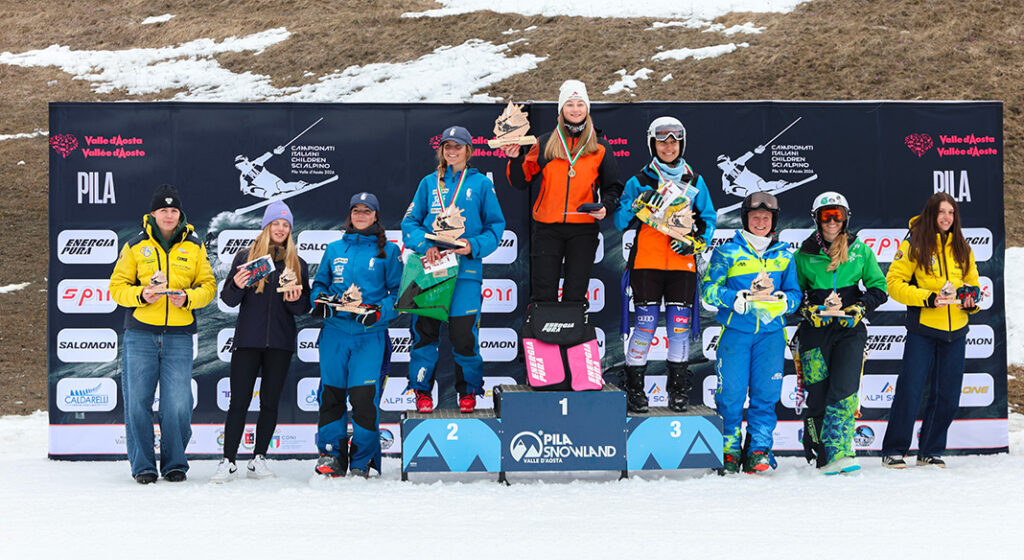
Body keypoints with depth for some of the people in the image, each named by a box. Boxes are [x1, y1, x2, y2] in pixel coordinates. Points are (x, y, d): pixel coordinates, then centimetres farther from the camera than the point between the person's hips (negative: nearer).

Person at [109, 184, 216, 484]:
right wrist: (141, 295, -12)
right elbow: (117, 286, 7)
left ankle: (175, 463, 12)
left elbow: (208, 286, 11)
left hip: (178, 336, 0)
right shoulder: (135, 246, 8)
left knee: (178, 404, -4)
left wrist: (187, 298, -9)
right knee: (138, 401, 0)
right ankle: (142, 465, 12)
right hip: (140, 334, 0)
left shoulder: (194, 247, 11)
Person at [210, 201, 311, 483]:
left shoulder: (298, 264, 11)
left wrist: (295, 299, -10)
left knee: (270, 402, 4)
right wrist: (237, 286, -15)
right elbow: (229, 300, 5)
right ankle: (228, 462, 1)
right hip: (247, 340, -2)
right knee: (239, 402, -3)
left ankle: (258, 459, 12)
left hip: (280, 343, 2)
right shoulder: (245, 257, 6)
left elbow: (304, 309, 11)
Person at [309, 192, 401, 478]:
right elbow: (319, 283, 22)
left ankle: (362, 461, 4)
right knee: (331, 393, 2)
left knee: (364, 395, -10)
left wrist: (378, 312, -12)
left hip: (370, 335, -3)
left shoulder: (388, 251, 7)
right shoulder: (334, 249, 15)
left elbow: (398, 292, 4)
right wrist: (321, 300, 0)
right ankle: (332, 456, 15)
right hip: (334, 331, 3)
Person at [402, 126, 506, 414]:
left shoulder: (481, 184, 8)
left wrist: (474, 246, -10)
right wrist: (425, 245, -9)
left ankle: (468, 391, 14)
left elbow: (496, 225, 7)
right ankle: (422, 390, 15)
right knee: (424, 329, -1)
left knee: (463, 332, -6)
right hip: (430, 266, 2)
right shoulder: (429, 183, 13)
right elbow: (410, 221, 10)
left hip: (466, 269, -2)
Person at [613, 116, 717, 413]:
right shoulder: (639, 182, 8)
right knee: (646, 324, -7)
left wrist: (696, 242, -2)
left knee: (679, 326, 0)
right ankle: (634, 387, 4)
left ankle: (678, 388, 11)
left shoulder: (695, 182, 13)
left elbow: (708, 219, 16)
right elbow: (621, 222, 3)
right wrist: (640, 203, -14)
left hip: (682, 264, 2)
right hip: (646, 263, -2)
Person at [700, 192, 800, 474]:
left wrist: (782, 301, -10)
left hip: (771, 333, 2)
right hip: (735, 332, -2)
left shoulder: (783, 255, 13)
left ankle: (759, 450, 11)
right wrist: (737, 299, -18)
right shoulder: (727, 251, 4)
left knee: (766, 393, 1)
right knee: (731, 392, -3)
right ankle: (729, 448, 10)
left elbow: (794, 293, 13)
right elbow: (709, 288, -2)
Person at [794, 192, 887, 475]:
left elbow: (879, 287, 10)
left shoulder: (860, 250, 7)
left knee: (845, 389, -15)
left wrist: (860, 308, -7)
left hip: (850, 328, 0)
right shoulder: (805, 254, 6)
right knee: (817, 393, -2)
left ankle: (838, 452, -19)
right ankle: (819, 455, 11)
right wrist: (809, 309, -6)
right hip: (815, 329, 0)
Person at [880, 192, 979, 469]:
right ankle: (893, 451, 5)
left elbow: (972, 282, 21)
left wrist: (971, 299, -1)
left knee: (947, 395, 6)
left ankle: (931, 451, 18)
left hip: (955, 331, 5)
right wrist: (928, 298, -17)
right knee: (909, 390, -6)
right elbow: (894, 282, -7)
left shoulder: (962, 248, 11)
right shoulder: (914, 245, -3)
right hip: (922, 329, -4)